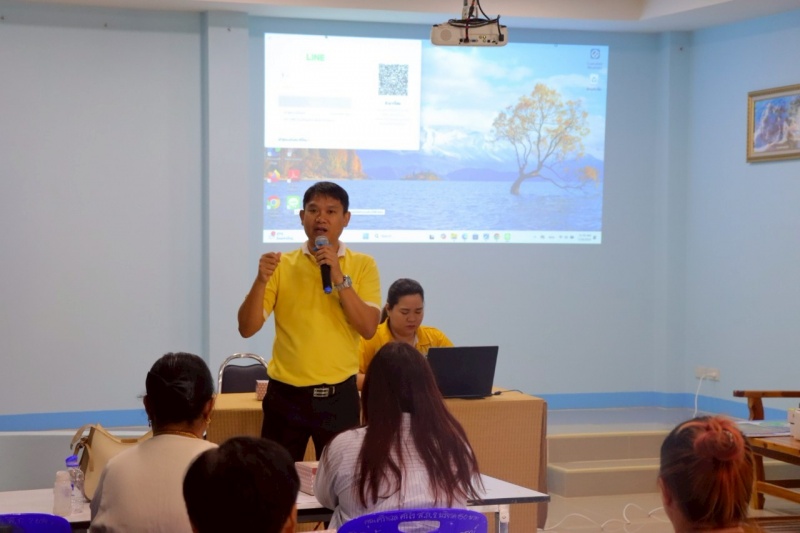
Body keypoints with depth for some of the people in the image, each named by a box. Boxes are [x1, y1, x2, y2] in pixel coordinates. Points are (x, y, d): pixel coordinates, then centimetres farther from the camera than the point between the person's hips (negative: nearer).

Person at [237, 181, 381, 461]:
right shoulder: (282, 265, 3)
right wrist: (261, 281, -18)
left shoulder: (363, 265, 2)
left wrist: (339, 277, -17)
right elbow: (247, 328, -3)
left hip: (338, 395, 0)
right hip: (286, 394, 1)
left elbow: (368, 328, -10)